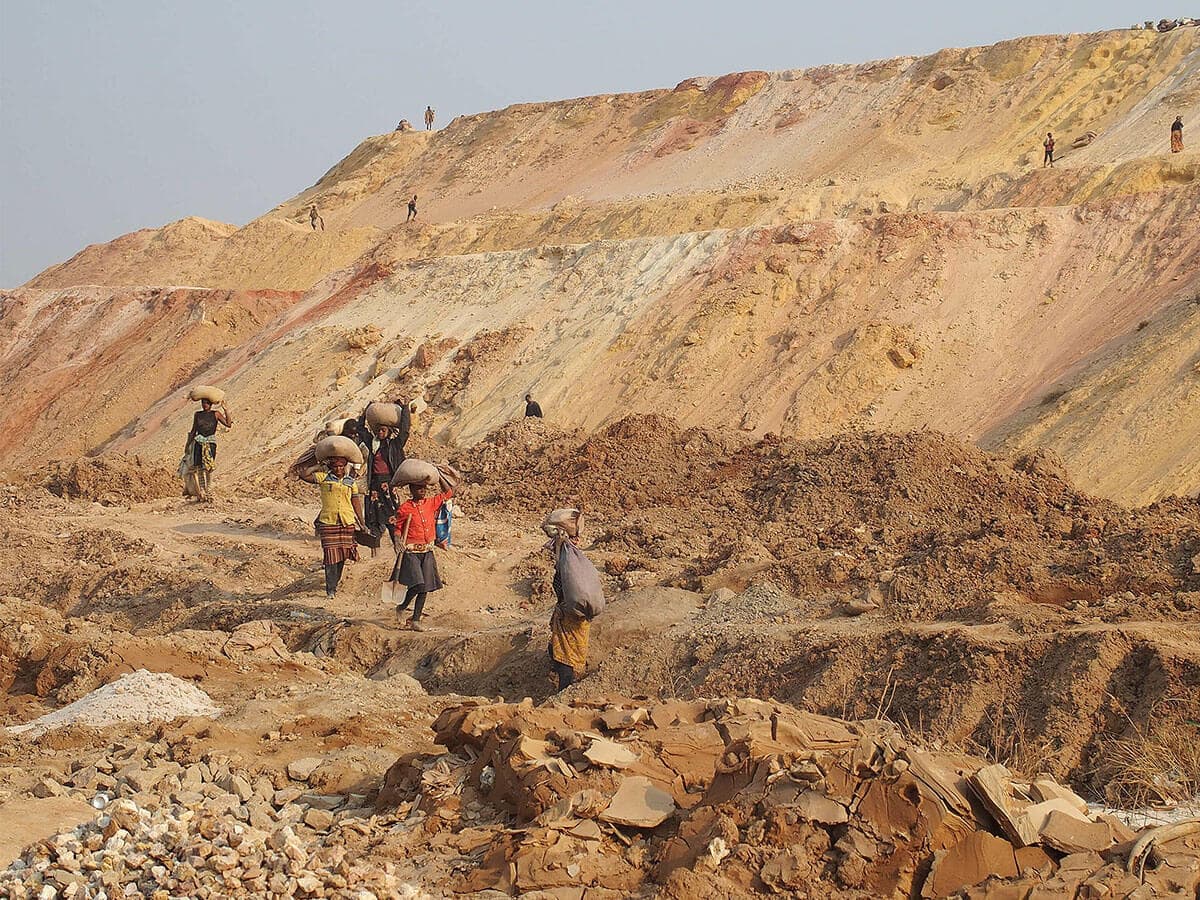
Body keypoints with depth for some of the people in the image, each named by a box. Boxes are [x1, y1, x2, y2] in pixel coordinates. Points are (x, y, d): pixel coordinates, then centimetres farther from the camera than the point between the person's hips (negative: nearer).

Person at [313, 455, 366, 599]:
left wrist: (361, 523, 13)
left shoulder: (351, 482, 9)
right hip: (328, 522, -3)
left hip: (347, 523, 3)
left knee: (342, 555, 9)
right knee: (331, 556, -7)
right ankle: (330, 590, -4)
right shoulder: (324, 478, 1)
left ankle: (335, 583, 27)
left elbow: (356, 502, 14)